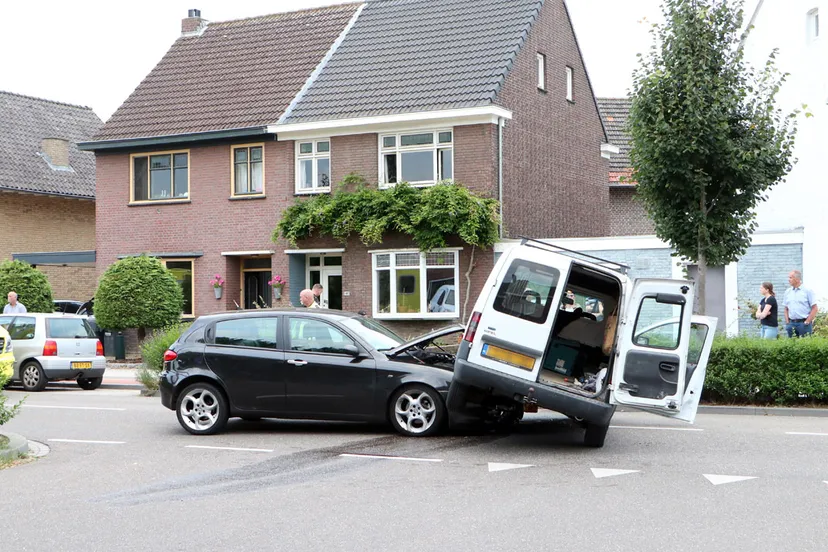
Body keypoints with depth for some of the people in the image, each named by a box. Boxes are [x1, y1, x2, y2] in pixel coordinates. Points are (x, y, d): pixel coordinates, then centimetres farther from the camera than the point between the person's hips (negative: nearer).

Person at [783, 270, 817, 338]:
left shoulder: (807, 291, -3)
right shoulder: (787, 292, 12)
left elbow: (814, 309, -4)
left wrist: (807, 322, -10)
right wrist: (787, 322, 6)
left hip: (804, 323, -5)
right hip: (791, 324, 5)